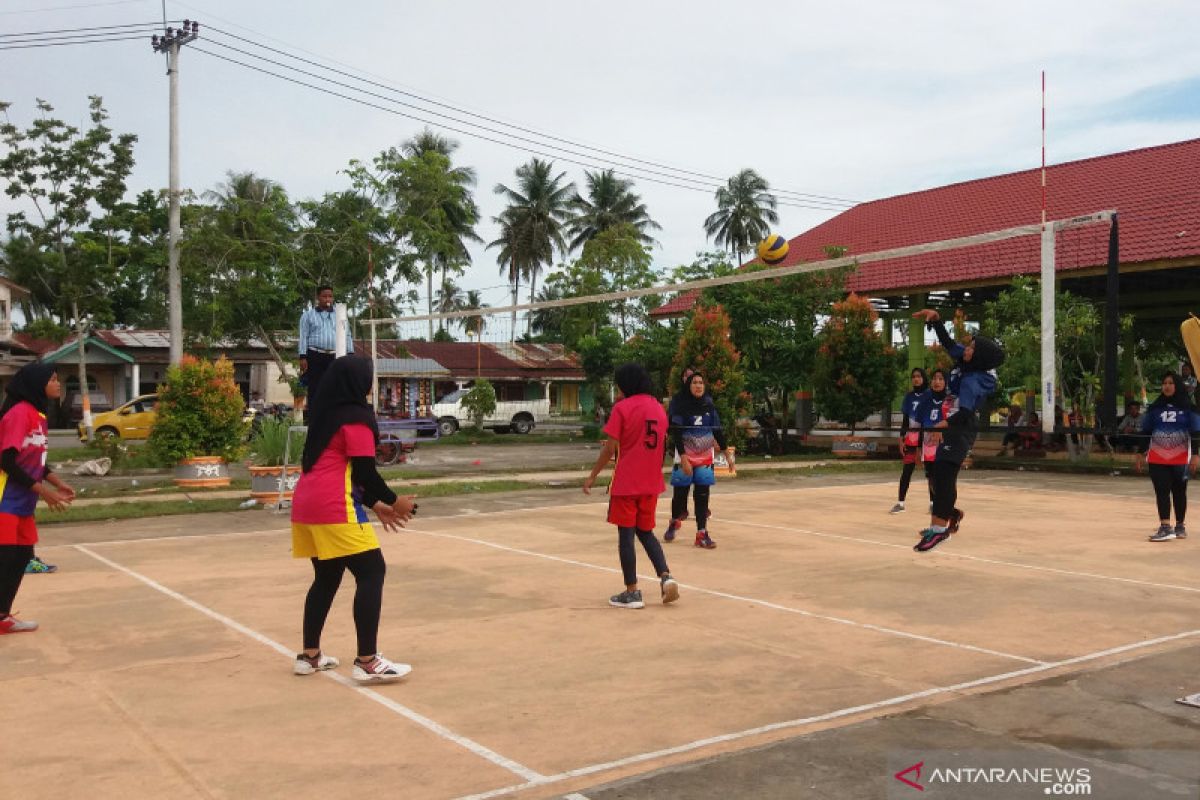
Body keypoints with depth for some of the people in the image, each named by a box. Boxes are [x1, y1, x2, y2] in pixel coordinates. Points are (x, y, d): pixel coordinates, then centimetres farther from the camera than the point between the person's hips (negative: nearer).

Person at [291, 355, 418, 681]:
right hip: (334, 509, -9)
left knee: (327, 577, 18)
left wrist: (375, 505, 24)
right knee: (371, 572, -5)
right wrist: (394, 501, 4)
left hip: (307, 506, 9)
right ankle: (367, 662, -9)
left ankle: (309, 656, 22)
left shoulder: (326, 416, 20)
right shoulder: (356, 417, -6)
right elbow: (364, 473, -10)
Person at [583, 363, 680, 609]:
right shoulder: (658, 408, 9)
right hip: (651, 483, 6)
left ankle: (632, 592, 4)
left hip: (626, 483, -6)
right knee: (646, 532, 17)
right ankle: (666, 577, -1)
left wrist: (592, 476, -4)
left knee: (625, 535, 3)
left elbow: (610, 448, -12)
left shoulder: (621, 408, -9)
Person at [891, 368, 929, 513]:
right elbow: (904, 420, 12)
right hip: (911, 438, 3)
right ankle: (900, 503, 2)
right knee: (907, 470, 1)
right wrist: (901, 439, 5)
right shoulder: (909, 397, 10)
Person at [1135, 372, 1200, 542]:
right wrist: (1141, 454, 5)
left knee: (1179, 492, 9)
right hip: (1157, 459, 1)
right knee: (1162, 492, -5)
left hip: (1180, 459, -1)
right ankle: (1165, 528, -9)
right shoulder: (1154, 408, 5)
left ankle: (1180, 526, 21)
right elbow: (1146, 432, 9)